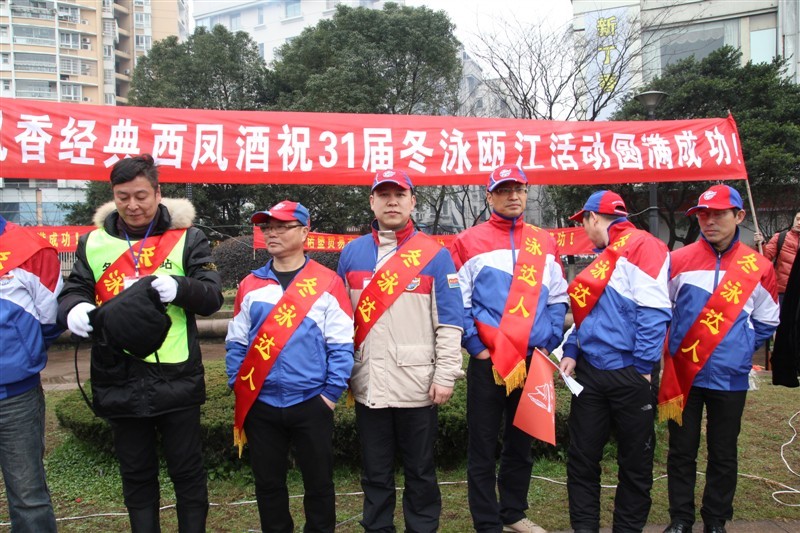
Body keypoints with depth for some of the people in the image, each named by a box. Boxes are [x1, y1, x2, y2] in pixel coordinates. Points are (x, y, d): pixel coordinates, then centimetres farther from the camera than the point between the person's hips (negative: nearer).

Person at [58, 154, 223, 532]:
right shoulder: (93, 242, 9)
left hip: (176, 378, -2)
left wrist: (179, 287, -27)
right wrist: (74, 309, -18)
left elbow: (212, 296, -6)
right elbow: (72, 292, 6)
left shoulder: (186, 238, 1)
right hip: (120, 381, 3)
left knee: (187, 471, 9)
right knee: (136, 474, 16)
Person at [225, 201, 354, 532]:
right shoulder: (250, 285, 7)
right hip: (261, 405, 3)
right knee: (268, 484, 15)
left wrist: (331, 393, -10)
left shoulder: (327, 283, -4)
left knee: (319, 483, 10)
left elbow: (341, 346, -5)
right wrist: (239, 388, 0)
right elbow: (236, 343, 9)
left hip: (311, 403, -3)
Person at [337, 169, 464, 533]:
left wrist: (445, 375, -9)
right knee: (375, 473, 15)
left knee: (420, 471, 11)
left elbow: (449, 322, -4)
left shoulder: (435, 255, -2)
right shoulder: (351, 253, 7)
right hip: (368, 385, 3)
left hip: (417, 385, -2)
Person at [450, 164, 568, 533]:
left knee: (521, 444, 15)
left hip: (533, 360, 4)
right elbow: (457, 302, -4)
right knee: (483, 450, 3)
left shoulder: (544, 242, 11)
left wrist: (548, 343, 1)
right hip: (487, 361, -3)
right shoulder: (469, 242, -1)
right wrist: (476, 348, -9)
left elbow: (557, 298, 12)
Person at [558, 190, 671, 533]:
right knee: (581, 457, 10)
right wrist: (571, 352, 6)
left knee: (635, 462, 9)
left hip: (628, 375, -7)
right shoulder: (602, 257, 16)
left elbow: (653, 312, -17)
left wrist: (642, 369, -18)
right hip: (590, 372, 8)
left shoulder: (641, 247, -10)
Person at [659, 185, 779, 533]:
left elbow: (766, 322, 12)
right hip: (683, 374, 0)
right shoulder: (678, 260, 0)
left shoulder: (758, 267, 1)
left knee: (723, 454, 11)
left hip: (730, 377, 0)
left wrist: (742, 348, 2)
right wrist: (671, 345, 5)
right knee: (682, 451, 9)